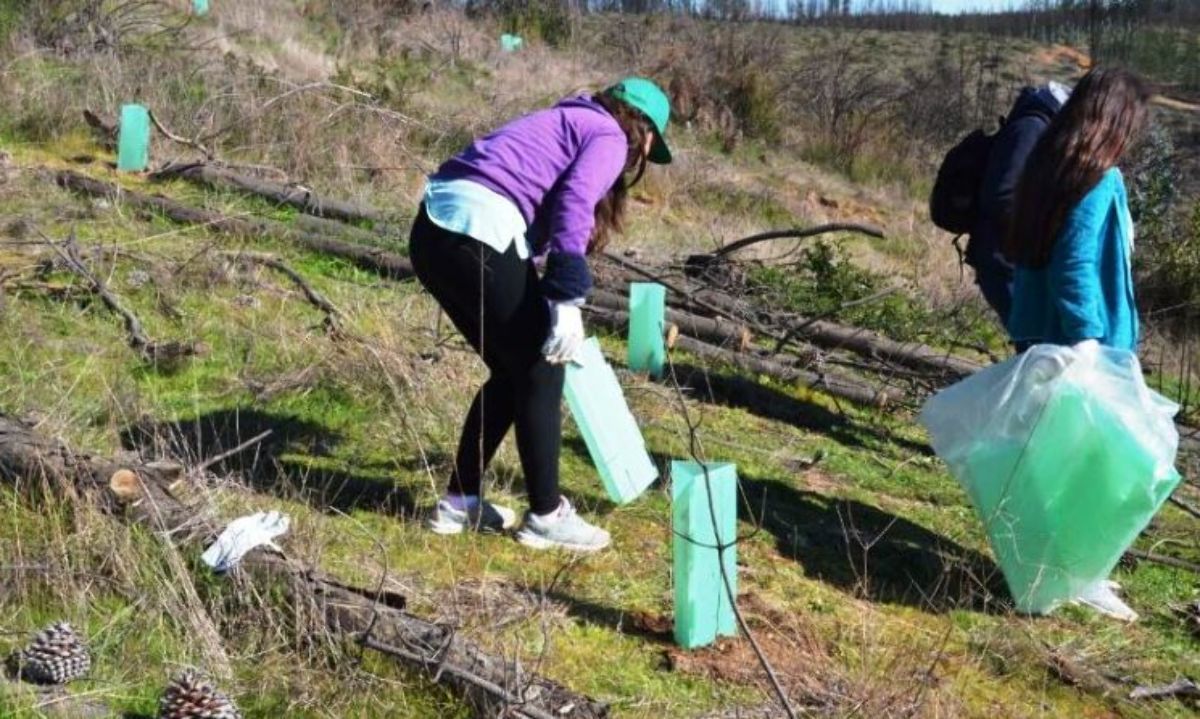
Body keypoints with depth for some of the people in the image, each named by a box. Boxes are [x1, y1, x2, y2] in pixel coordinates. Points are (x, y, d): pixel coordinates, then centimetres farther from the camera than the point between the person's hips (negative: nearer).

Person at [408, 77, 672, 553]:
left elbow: (542, 211, 38)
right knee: (540, 374, 6)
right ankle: (546, 516, 15)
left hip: (433, 230, 9)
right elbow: (574, 203, -13)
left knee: (512, 371, 20)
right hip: (478, 234, -9)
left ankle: (459, 502, 26)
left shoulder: (565, 124, 33)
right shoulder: (610, 136, 6)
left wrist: (550, 305, 43)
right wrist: (567, 301, -17)